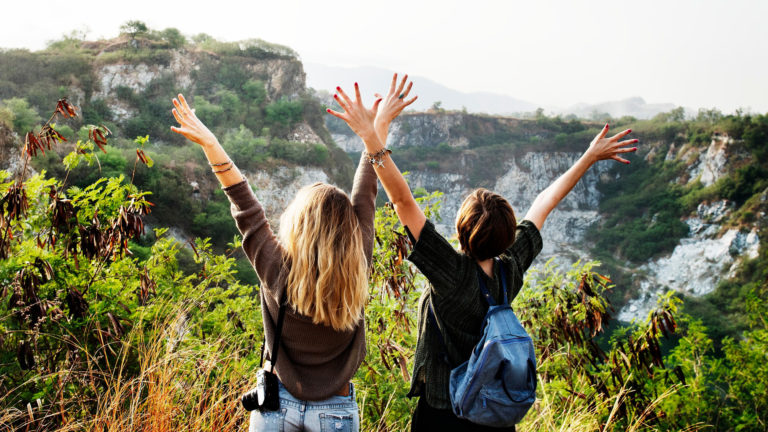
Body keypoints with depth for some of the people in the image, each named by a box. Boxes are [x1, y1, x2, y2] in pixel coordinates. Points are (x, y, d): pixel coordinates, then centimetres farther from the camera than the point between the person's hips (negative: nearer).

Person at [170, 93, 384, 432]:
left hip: (276, 403, -1)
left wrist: (209, 143, -4)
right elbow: (365, 198, -5)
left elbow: (244, 204, -11)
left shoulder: (278, 271, -19)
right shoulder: (356, 273, -15)